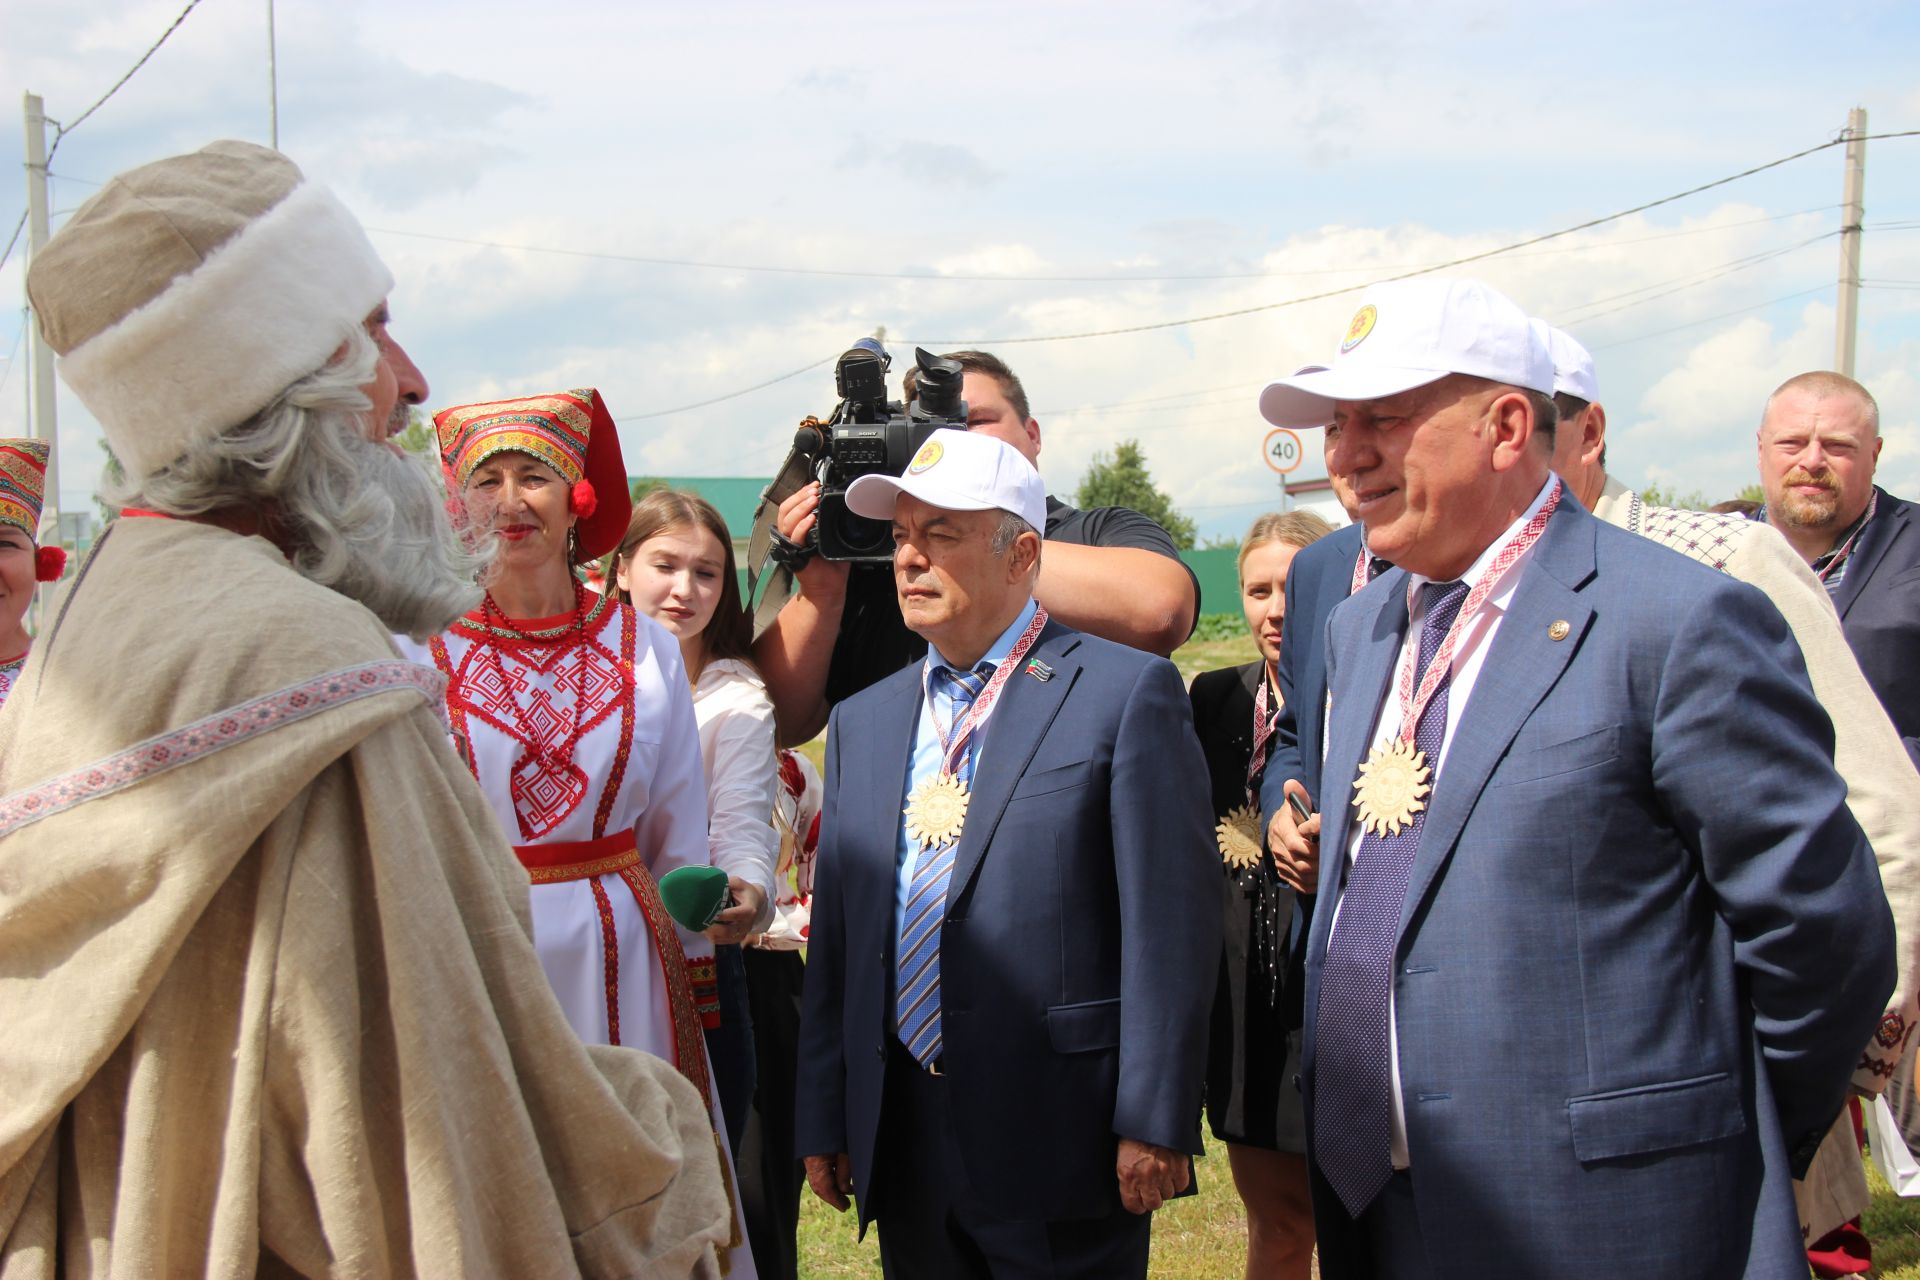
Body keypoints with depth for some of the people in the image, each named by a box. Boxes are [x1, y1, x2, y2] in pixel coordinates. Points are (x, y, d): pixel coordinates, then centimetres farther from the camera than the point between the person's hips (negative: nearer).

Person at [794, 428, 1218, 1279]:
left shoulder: (1125, 692, -4)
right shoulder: (862, 721, 14)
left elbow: (1169, 925, -9)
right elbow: (835, 937, 14)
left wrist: (1153, 1121, -13)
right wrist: (824, 1123, 10)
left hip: (1060, 1143, -5)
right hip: (901, 1146, 5)